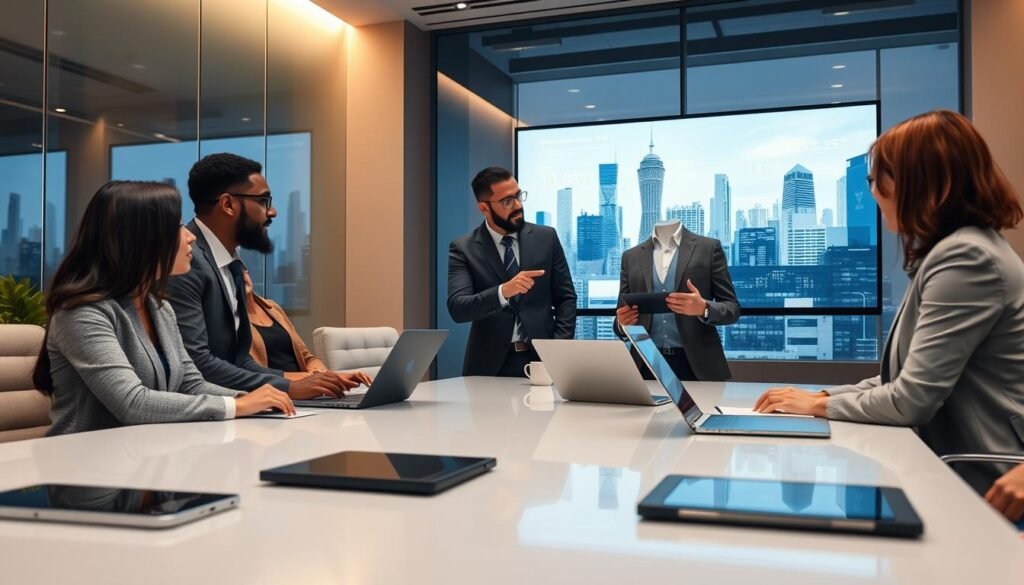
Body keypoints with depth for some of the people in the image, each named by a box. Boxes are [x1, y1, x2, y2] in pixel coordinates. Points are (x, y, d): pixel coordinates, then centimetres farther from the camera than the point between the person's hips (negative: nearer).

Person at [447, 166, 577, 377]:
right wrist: (503, 291, -28)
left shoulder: (546, 238, 5)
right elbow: (458, 309, -12)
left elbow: (566, 298, 7)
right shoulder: (463, 249, -1)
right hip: (490, 365, -1)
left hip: (542, 359, 1)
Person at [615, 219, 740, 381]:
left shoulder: (709, 248, 3)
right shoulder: (631, 256, 10)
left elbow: (732, 308, 1)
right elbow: (622, 319, 12)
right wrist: (623, 322, -10)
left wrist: (704, 308, -19)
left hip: (696, 364, -2)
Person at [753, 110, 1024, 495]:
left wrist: (819, 405, -7)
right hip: (960, 469, 9)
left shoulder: (965, 257, -20)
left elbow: (911, 400, -22)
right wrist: (820, 396, 2)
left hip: (985, 482, -9)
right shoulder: (956, 250, 15)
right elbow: (903, 381, 14)